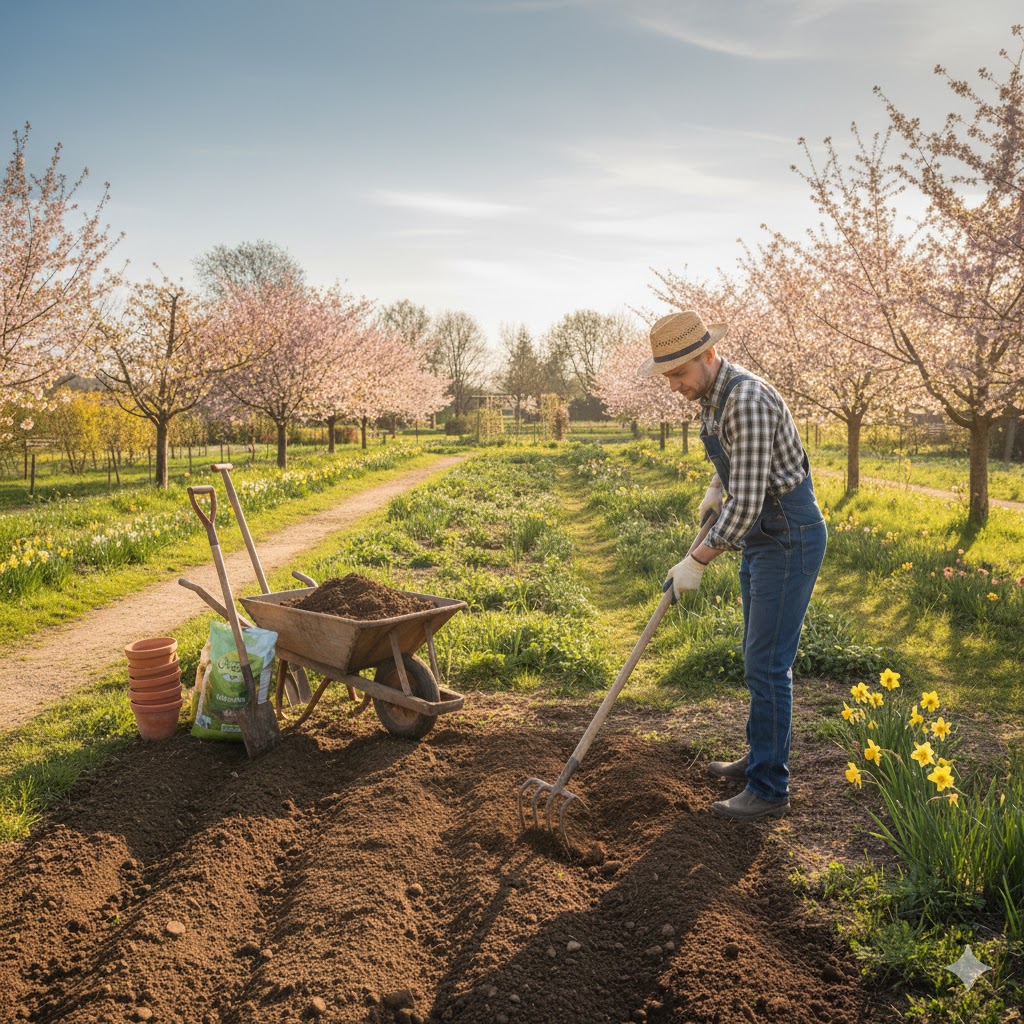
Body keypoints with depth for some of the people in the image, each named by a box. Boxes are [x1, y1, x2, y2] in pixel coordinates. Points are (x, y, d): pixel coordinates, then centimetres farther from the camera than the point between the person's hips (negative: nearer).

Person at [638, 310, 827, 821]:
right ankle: (761, 757, 33)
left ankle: (770, 788, 7)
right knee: (758, 657, 18)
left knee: (767, 663, -5)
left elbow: (746, 504, -28)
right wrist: (716, 485, 12)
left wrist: (696, 562, -21)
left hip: (789, 536, -10)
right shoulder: (711, 396, 4)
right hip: (760, 533, 10)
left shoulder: (747, 401, -27)